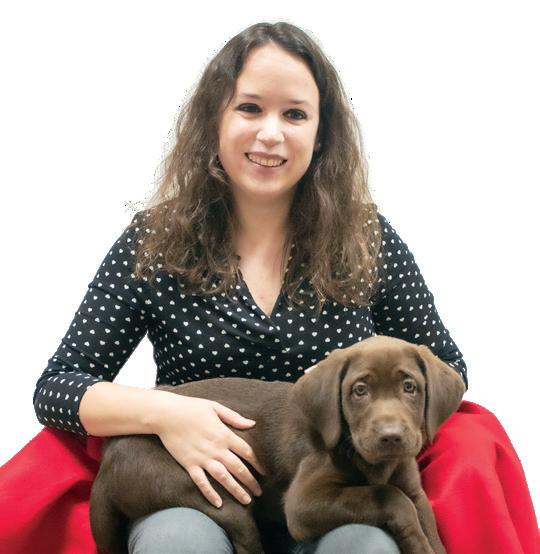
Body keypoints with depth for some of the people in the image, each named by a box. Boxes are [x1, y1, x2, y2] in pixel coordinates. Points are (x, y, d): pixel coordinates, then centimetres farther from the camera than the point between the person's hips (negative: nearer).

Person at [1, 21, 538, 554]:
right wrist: (161, 411, -20)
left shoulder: (367, 239, 3)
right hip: (201, 497, 0)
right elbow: (56, 386, 0)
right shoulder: (154, 242, 0)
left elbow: (445, 369, 10)